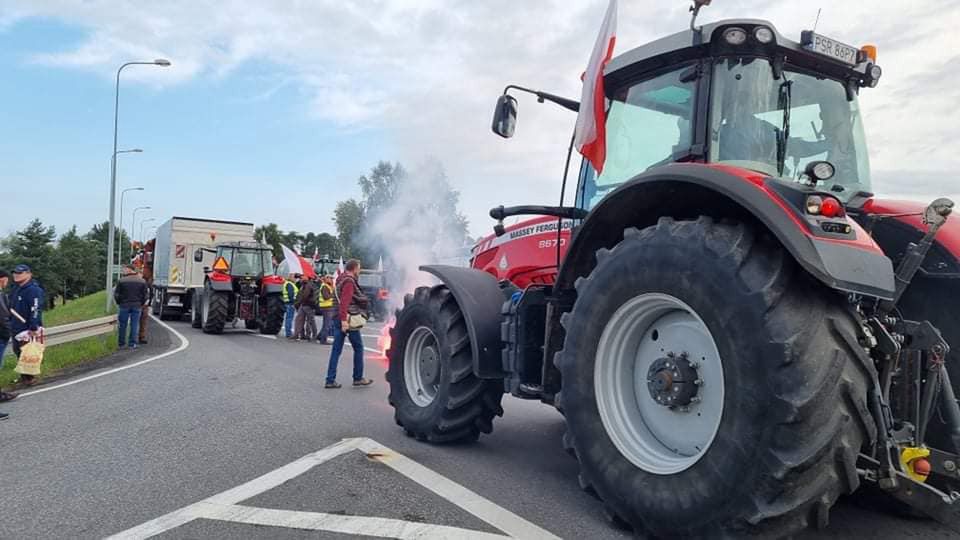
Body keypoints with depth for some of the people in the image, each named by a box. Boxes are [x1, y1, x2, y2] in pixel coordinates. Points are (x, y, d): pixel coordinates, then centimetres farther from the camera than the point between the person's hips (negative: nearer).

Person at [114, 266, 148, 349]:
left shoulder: (122, 281, -6)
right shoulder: (142, 281, 1)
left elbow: (116, 294, -3)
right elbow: (145, 295, 3)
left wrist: (119, 303, 12)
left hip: (124, 305, -1)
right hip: (137, 306, 1)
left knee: (122, 325, 8)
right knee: (134, 325, 4)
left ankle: (121, 344, 15)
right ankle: (132, 344, 5)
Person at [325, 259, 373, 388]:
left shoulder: (341, 279, 15)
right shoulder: (349, 282, -15)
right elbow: (345, 302, -25)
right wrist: (344, 320, -29)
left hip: (338, 319, 9)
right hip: (348, 320, -9)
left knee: (336, 350, 7)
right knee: (358, 348, 5)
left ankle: (330, 380, 7)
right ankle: (358, 378, 13)